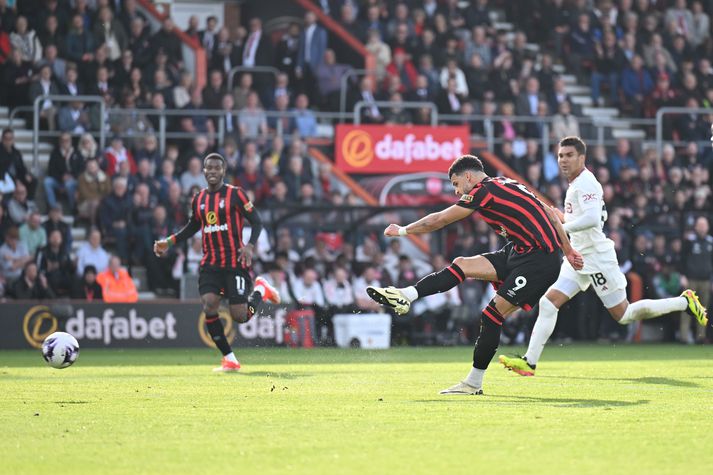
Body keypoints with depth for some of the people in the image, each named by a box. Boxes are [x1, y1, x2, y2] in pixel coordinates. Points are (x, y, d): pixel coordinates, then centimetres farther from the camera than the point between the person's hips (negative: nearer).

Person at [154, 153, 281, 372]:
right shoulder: (198, 199, 10)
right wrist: (169, 242, 13)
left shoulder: (235, 194, -5)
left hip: (235, 262, -4)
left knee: (240, 316, -9)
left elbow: (256, 221, -5)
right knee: (208, 306, -15)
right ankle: (229, 360, -5)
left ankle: (260, 289, 25)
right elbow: (193, 227, 25)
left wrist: (250, 245, -21)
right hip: (210, 264, 4)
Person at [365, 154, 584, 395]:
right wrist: (567, 250, 21)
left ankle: (474, 383, -3)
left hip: (539, 262, -10)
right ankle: (405, 296, -4)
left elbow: (440, 220, -3)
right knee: (462, 264, 2)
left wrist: (402, 230, 9)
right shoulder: (506, 185, 17)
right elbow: (549, 213, 19)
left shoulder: (484, 190, -10)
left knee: (492, 316, -10)